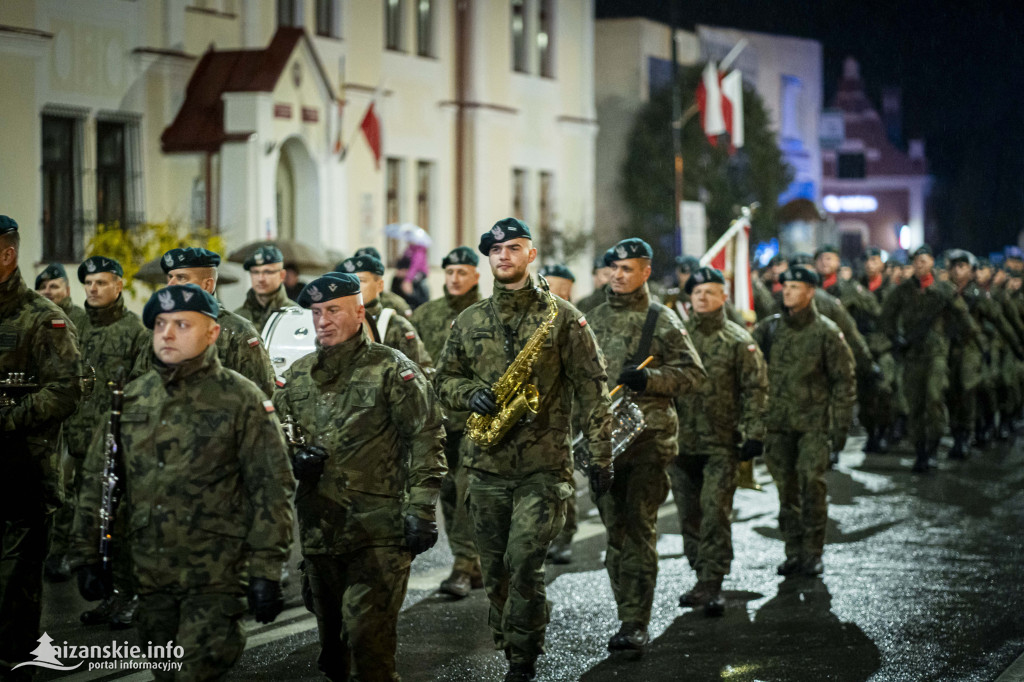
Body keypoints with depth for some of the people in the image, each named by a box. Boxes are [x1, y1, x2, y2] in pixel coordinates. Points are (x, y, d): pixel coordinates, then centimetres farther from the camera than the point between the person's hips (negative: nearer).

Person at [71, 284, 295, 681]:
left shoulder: (241, 400, -5)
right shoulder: (130, 399, 10)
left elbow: (271, 489, -7)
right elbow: (98, 480, 15)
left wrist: (266, 570, -12)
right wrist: (88, 555, 11)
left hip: (215, 576, -5)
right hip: (148, 574, 5)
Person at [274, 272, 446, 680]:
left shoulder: (391, 370, -4)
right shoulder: (298, 375, 13)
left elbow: (426, 440, -7)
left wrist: (420, 510, -13)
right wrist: (295, 457, -1)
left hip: (379, 530, -6)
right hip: (318, 526, 6)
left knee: (368, 635, -12)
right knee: (331, 634, 16)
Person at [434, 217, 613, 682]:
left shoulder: (561, 317, 0)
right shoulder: (469, 322, 11)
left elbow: (592, 388, -1)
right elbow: (443, 379, 19)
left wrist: (599, 456, -5)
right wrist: (471, 394, -5)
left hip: (544, 466, -4)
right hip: (486, 465, 4)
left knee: (524, 564, -13)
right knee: (495, 570, 9)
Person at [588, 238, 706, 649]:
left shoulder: (662, 321, 1)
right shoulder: (594, 319, 15)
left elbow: (693, 373, -2)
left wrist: (649, 379, -17)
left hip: (648, 438, -5)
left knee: (639, 528, -7)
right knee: (615, 527, 7)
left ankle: (636, 623, -6)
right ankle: (627, 613, 15)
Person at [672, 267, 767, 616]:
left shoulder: (739, 341, 1)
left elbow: (756, 390, -1)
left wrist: (753, 435, -8)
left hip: (722, 443, -4)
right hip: (681, 441, 4)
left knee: (715, 513, -11)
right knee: (689, 515, 9)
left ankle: (712, 584, -9)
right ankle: (703, 576, 20)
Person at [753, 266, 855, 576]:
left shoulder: (826, 332, -1)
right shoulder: (769, 329, 8)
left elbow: (844, 380, 1)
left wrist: (840, 423, -4)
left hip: (814, 421, -3)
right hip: (778, 422, 4)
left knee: (811, 483, -10)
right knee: (786, 488, 6)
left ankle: (812, 553, -2)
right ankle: (794, 553, 13)